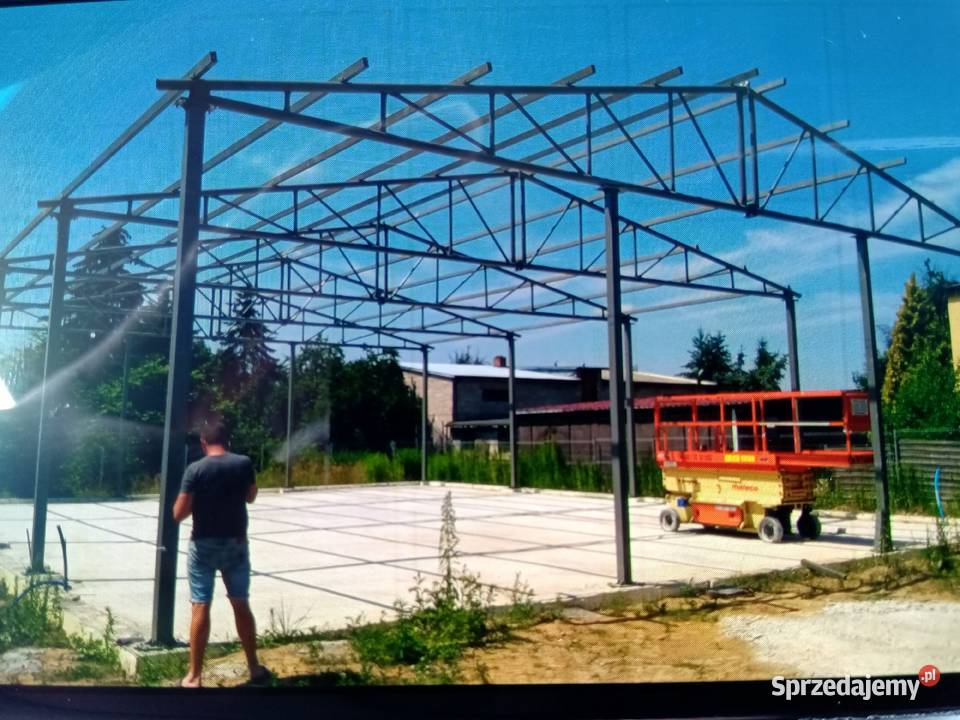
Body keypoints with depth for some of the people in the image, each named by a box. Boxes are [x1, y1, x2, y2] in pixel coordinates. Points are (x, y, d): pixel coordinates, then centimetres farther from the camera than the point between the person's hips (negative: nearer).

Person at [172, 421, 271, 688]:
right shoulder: (243, 463, -4)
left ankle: (194, 676, 9)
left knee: (200, 608, 4)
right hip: (236, 543, 2)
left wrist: (197, 500, 6)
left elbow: (178, 514, -11)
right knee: (241, 604, 13)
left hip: (204, 544, -2)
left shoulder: (195, 469, -10)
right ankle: (254, 667, 21)